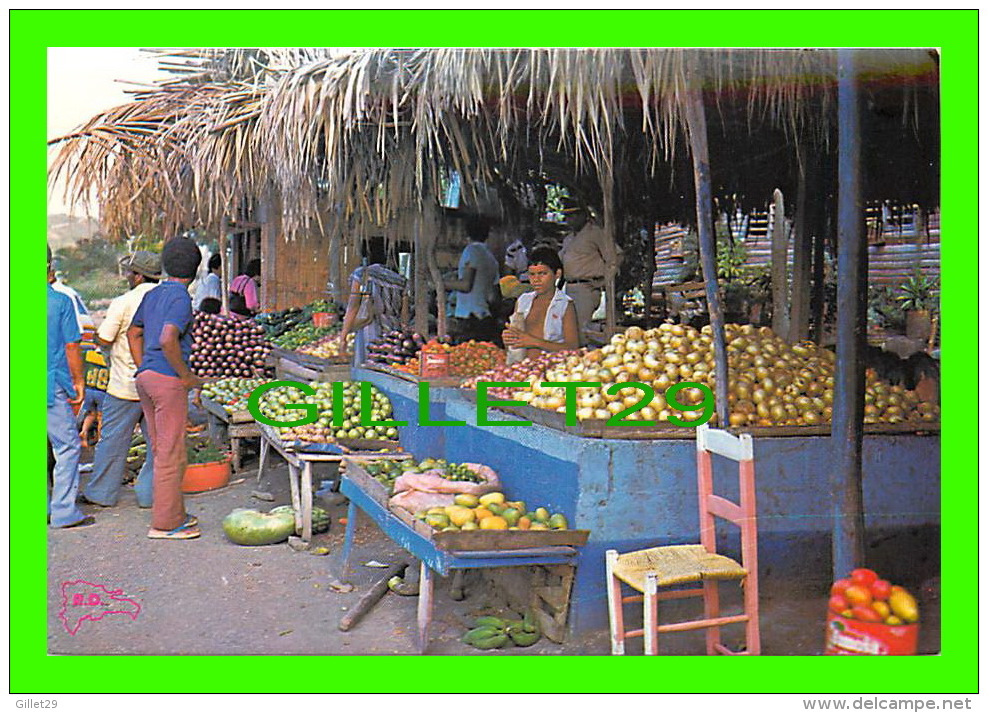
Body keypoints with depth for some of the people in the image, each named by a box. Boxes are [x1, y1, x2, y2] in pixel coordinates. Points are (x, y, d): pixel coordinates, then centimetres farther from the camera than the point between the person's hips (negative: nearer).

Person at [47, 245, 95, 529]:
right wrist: (78, 381, 2)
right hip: (53, 384, -5)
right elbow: (71, 346, -8)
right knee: (67, 447, 2)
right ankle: (64, 511, 1)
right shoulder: (61, 301, -8)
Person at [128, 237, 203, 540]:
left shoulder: (152, 294, 14)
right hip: (168, 380, -9)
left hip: (145, 377, 9)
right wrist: (186, 376, -15)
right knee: (171, 455, -2)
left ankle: (175, 514, 25)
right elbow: (167, 339, -25)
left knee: (162, 451, 15)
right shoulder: (181, 298, -12)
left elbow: (133, 333, 21)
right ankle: (164, 523, 4)